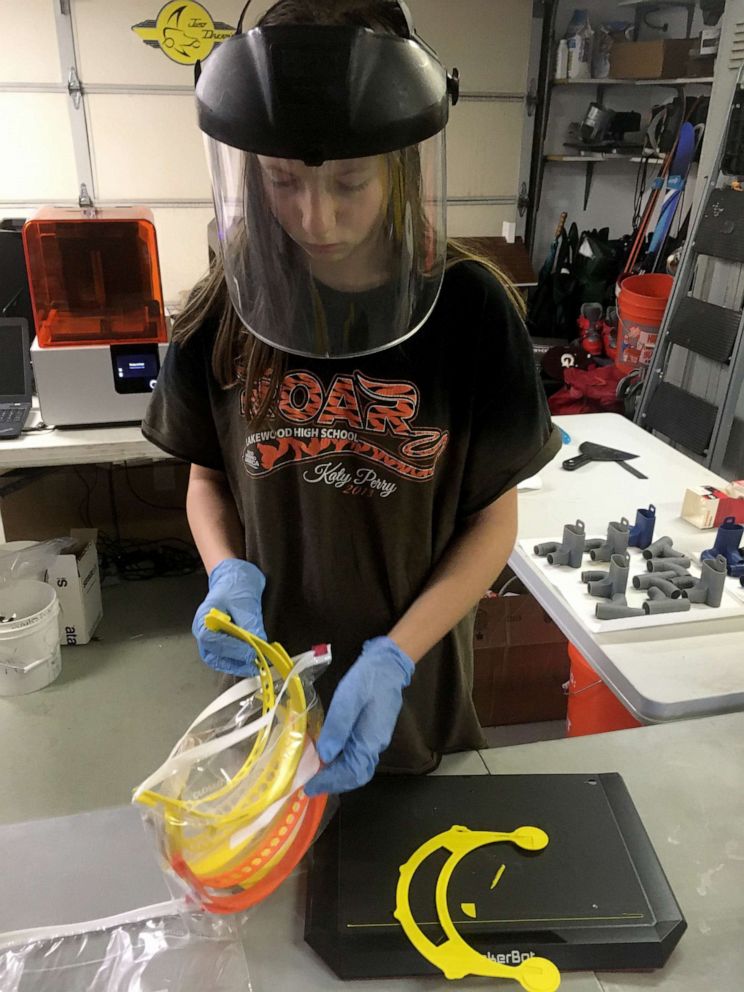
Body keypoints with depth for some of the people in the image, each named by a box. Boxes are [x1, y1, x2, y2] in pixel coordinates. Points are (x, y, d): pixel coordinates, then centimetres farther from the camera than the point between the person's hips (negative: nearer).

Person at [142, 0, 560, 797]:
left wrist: (396, 657, -22)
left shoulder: (471, 309, -17)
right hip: (269, 677, 2)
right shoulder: (227, 310, -11)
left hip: (414, 676, -1)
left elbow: (493, 519, -10)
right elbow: (208, 477, 2)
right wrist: (227, 574, -18)